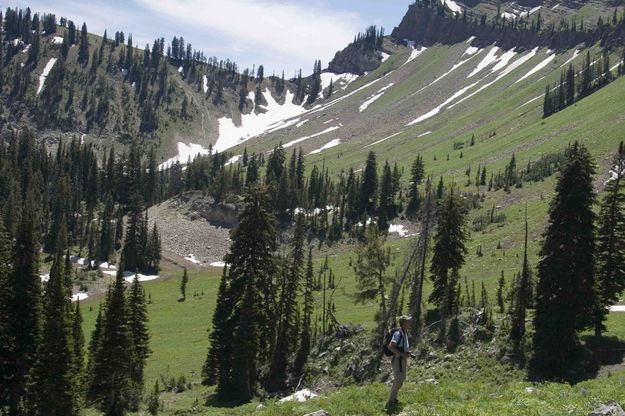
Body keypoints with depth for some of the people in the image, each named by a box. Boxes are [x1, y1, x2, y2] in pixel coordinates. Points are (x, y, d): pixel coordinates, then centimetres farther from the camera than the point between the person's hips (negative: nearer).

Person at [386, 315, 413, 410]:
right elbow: (390, 347, -25)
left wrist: (408, 353, 7)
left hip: (403, 360, 10)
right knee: (398, 381, -9)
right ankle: (390, 402, -2)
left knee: (401, 379, 17)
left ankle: (393, 399, 28)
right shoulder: (398, 334, -21)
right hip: (398, 360, -10)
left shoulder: (405, 333, 9)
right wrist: (403, 354, -25)